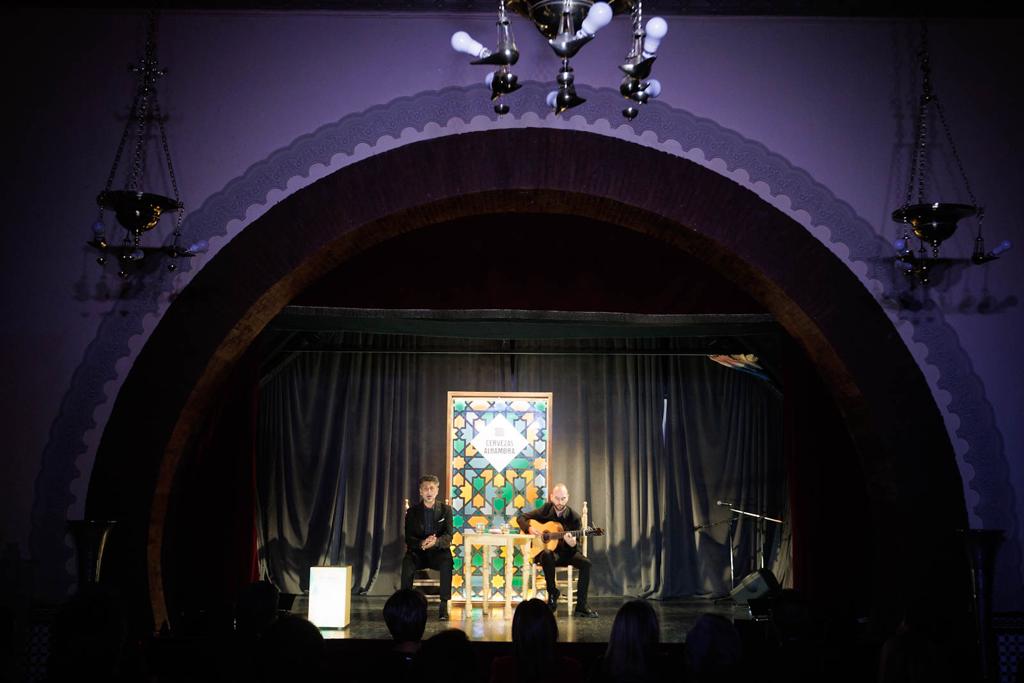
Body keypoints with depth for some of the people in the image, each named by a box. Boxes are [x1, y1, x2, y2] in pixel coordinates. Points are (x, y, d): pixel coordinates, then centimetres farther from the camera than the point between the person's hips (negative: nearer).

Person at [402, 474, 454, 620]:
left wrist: (435, 541, -28)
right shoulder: (412, 511, 5)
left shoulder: (445, 510, 5)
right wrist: (421, 543, -25)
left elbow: (448, 536, -5)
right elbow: (408, 538, -2)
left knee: (447, 562, -34)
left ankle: (444, 605, -28)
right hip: (418, 552, 1)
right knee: (407, 563, -32)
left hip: (438, 551, 0)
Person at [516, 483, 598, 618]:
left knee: (585, 563, -26)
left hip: (566, 552, 1)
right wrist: (530, 528, -15)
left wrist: (573, 543, -31)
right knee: (547, 555, -38)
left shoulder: (574, 517, -5)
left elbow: (576, 545, -6)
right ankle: (553, 594, -19)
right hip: (543, 549, -1)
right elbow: (521, 518, 5)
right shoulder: (545, 509, -1)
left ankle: (581, 606, -19)